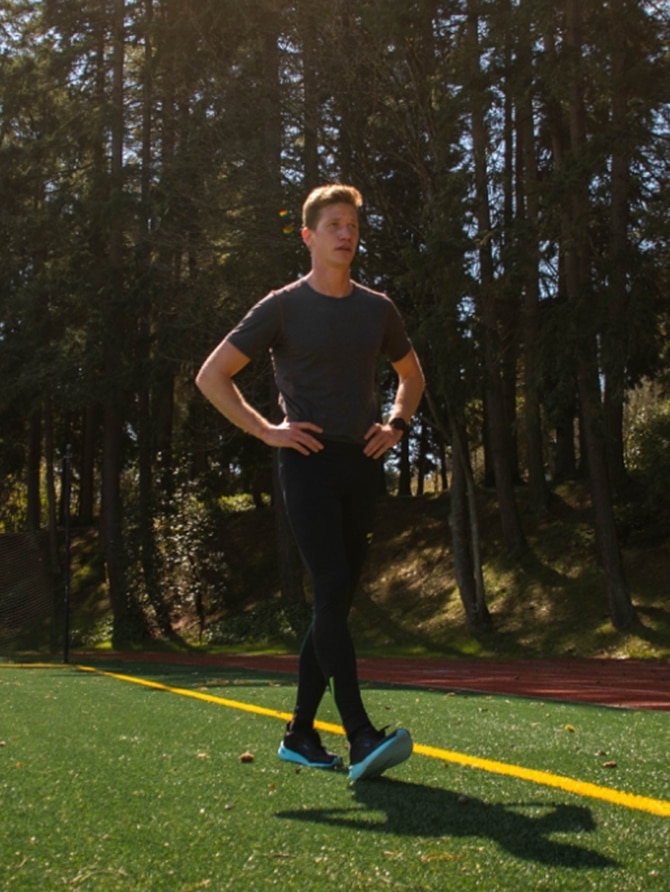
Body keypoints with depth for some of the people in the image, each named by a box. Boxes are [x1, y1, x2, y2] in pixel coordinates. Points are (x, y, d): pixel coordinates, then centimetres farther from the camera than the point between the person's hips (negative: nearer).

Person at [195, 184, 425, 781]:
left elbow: (411, 375, 28)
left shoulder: (377, 308, 12)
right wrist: (266, 430, -7)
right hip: (309, 462, -5)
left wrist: (397, 425, 10)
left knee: (335, 603, 7)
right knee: (332, 590, -17)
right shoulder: (283, 307, -1)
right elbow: (212, 376, 0)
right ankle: (361, 739, -19)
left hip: (362, 467, 5)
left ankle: (300, 734, 17)